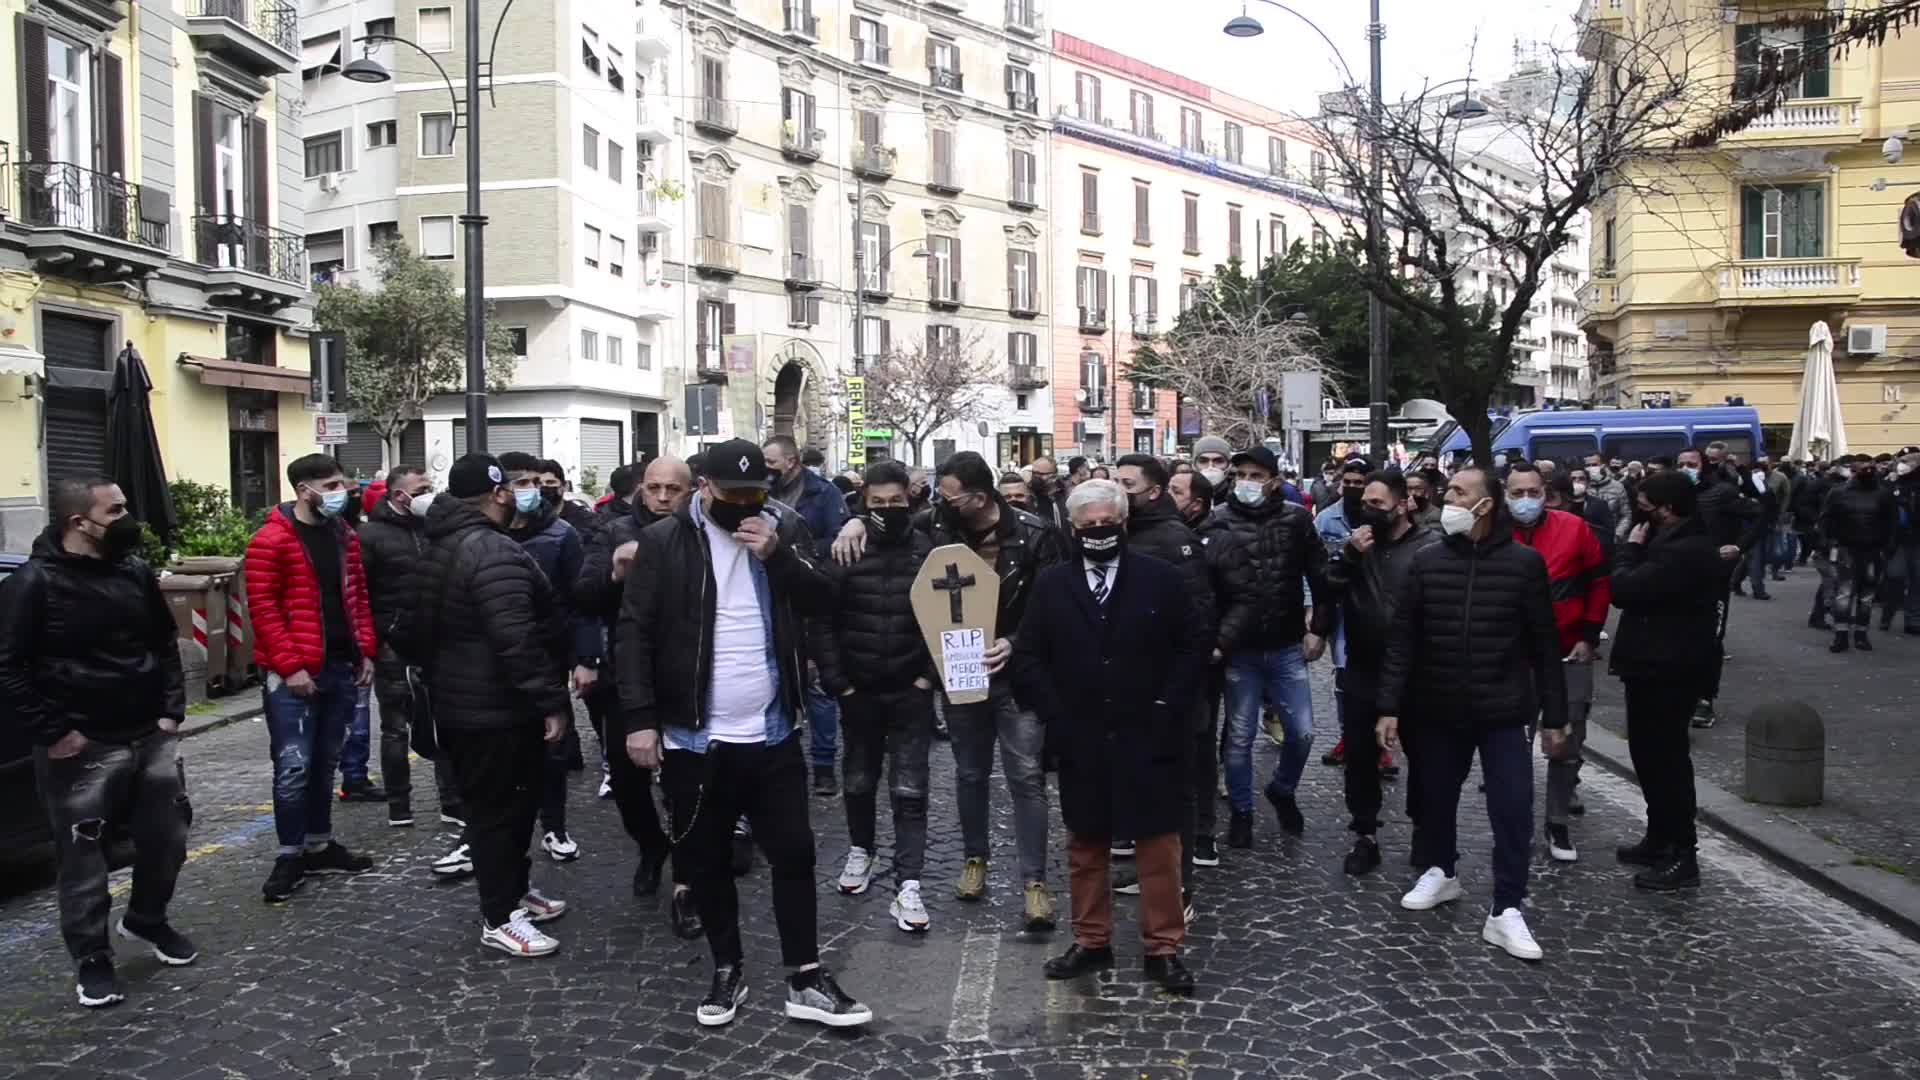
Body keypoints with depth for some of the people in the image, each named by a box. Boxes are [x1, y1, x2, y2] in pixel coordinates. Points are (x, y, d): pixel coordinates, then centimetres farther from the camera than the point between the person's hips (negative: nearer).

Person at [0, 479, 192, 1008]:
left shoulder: (137, 573, 7)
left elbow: (165, 645, 16)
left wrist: (171, 710, 6)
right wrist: (50, 733, -15)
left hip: (152, 739, 6)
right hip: (82, 751, -6)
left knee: (167, 837, 13)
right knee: (83, 855, 3)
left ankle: (146, 919, 37)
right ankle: (92, 959, 18)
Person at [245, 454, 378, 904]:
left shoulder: (345, 536, 11)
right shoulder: (271, 540, -10)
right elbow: (262, 608, -14)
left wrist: (365, 651, 7)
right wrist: (290, 666, -17)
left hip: (340, 667, 7)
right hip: (293, 674, -6)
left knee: (324, 763, 14)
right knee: (294, 767, -4)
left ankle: (319, 845, 25)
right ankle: (290, 856, 9)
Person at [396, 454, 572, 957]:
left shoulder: (442, 546, 12)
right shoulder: (493, 551, -22)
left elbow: (415, 630, 21)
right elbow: (516, 639, -29)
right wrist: (552, 700, -25)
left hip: (459, 702, 10)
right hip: (496, 708, -10)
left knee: (503, 801, 21)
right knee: (498, 808, -1)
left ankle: (516, 889, 33)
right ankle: (500, 918, 8)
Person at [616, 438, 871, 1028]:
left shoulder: (785, 529, 2)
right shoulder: (664, 542, -6)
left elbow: (824, 600, -5)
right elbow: (634, 632, -6)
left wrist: (777, 554, -20)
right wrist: (640, 718, -13)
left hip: (772, 735, 2)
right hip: (694, 738, -1)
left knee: (794, 853, 7)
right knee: (708, 862, 12)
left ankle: (806, 979, 20)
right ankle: (727, 969, 31)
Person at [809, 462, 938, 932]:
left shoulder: (929, 551, -6)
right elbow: (820, 619, -4)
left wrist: (930, 676, -8)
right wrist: (837, 681, -7)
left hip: (911, 691, -1)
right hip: (859, 691, 2)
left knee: (910, 790, -1)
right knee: (859, 780, 19)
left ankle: (907, 885, 3)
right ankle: (861, 849, 42)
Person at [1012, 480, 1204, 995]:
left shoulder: (1163, 579, -2)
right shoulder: (1051, 584, 2)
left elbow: (1194, 645, 1)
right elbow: (1028, 656, 4)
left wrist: (1168, 706, -7)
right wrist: (1055, 713, -6)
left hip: (1148, 739, -2)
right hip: (1080, 741, 2)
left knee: (1158, 844, 5)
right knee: (1085, 845, 12)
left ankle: (1164, 947, 16)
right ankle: (1091, 940, 26)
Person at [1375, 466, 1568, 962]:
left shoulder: (1524, 562, -5)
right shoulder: (1427, 560, 0)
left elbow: (1544, 645, -1)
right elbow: (1402, 639, 0)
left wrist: (1554, 715, -1)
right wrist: (1390, 705, -5)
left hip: (1503, 711, -2)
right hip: (1438, 709, 2)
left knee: (1513, 809, -3)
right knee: (1436, 798, 15)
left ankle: (1506, 911, 7)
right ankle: (1440, 871, 38)